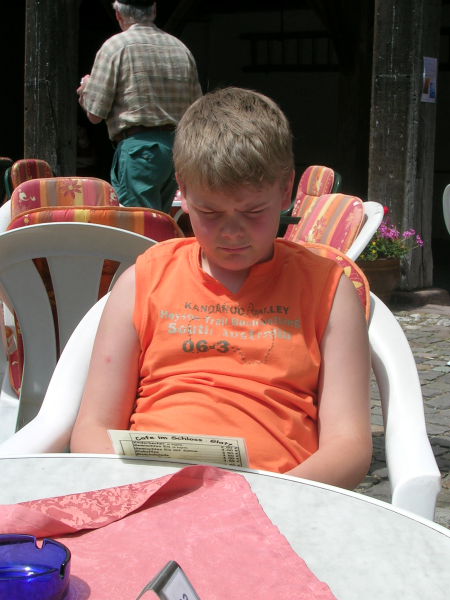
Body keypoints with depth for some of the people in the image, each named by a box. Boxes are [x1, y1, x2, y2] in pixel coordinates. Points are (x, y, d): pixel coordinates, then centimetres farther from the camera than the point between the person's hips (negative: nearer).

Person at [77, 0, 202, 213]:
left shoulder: (115, 46, -4)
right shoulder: (181, 48, 12)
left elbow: (95, 114, -3)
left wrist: (85, 89, 17)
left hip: (139, 146, -6)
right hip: (178, 146, 6)